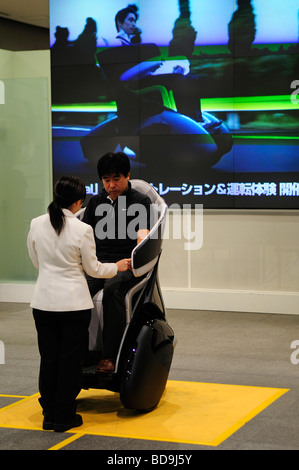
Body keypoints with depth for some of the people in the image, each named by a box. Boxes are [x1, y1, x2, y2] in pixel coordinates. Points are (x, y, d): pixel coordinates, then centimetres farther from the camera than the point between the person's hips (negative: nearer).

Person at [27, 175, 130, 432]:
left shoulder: (36, 225, -2)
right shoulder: (82, 230, -14)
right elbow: (93, 269, -2)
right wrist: (117, 267, 15)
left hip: (44, 302, 4)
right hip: (73, 302, -4)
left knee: (48, 358, 13)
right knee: (70, 360, 7)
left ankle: (49, 415, 20)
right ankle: (64, 417, 14)